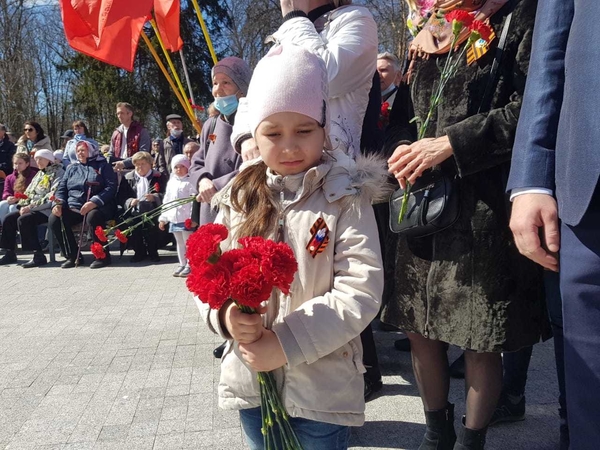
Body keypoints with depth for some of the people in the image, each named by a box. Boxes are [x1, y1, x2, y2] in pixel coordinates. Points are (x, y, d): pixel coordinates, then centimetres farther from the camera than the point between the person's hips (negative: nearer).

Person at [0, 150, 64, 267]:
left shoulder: (58, 172, -5)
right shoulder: (39, 174, 22)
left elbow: (53, 196, -17)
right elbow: (28, 193, 18)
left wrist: (31, 207, -18)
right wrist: (24, 206, -2)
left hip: (47, 209, -8)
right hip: (33, 209, 8)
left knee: (23, 220, -28)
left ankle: (39, 255, -27)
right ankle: (10, 254, 3)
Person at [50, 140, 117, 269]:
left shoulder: (103, 165, 10)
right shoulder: (71, 168, 24)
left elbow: (111, 187, -4)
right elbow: (62, 188, 21)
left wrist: (94, 202, -20)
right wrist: (58, 204, -2)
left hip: (97, 206, -5)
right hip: (73, 207, 5)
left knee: (93, 217, -37)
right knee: (54, 219, -21)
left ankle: (102, 256, -21)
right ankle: (73, 256, -8)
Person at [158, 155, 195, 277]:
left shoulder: (189, 182, -6)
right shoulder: (171, 182, 13)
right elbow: (166, 201, 17)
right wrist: (163, 218, 14)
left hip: (186, 219, -7)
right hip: (174, 219, 7)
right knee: (179, 243, 15)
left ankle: (190, 265, 9)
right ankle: (182, 264, 26)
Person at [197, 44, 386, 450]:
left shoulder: (346, 198, -12)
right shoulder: (238, 199, 0)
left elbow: (362, 290, -19)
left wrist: (288, 343, -23)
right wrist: (226, 314, -19)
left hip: (322, 387, -4)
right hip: (249, 381, 4)